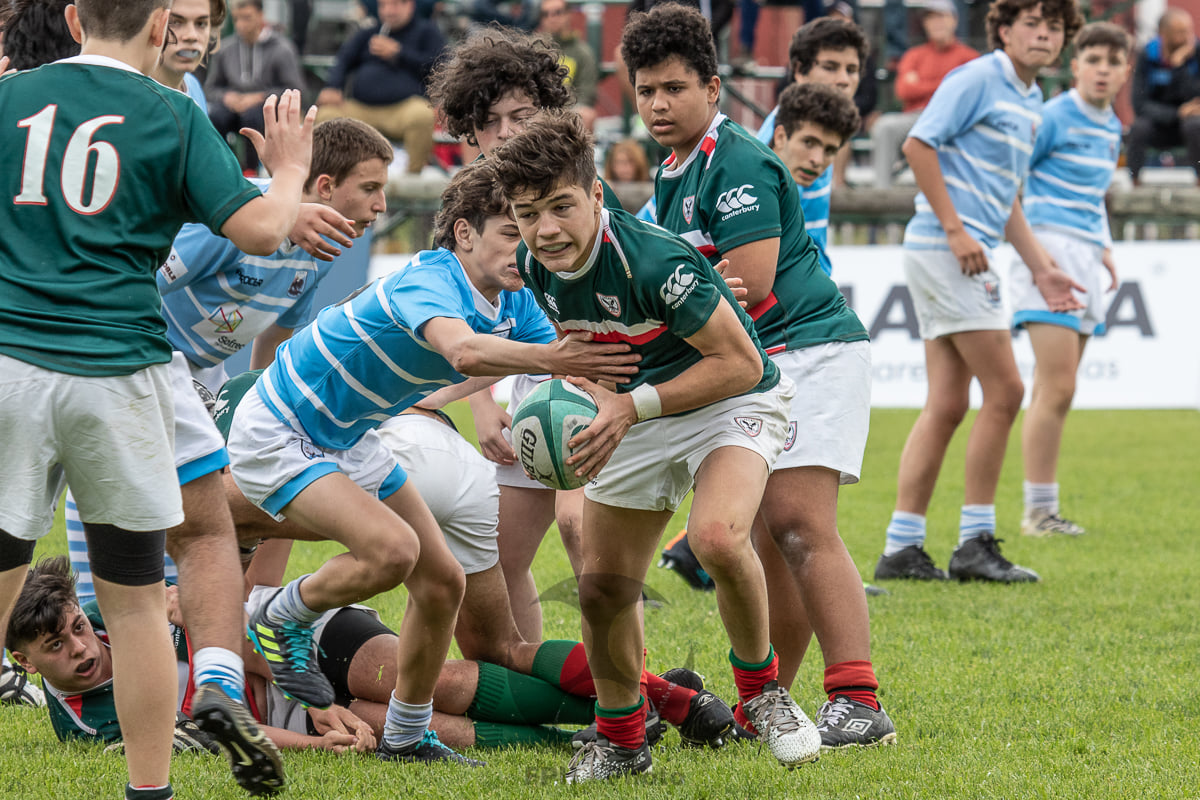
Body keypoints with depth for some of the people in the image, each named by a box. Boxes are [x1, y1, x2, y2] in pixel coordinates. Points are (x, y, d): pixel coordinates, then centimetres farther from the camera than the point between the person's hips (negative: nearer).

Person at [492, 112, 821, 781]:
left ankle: (762, 689, -8)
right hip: (635, 419, 7)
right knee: (603, 586, 3)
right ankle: (621, 739, 27)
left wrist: (634, 406, -29)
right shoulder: (536, 266, -9)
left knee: (719, 538, -33)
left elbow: (741, 364, -26)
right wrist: (595, 394, -7)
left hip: (730, 404, -7)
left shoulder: (654, 260, -32)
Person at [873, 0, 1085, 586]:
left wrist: (1041, 268, 22)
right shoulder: (977, 80, -9)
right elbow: (918, 145, -16)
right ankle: (975, 543, -2)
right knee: (1004, 390, -8)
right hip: (944, 249, -9)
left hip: (971, 256, 9)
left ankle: (902, 548, 7)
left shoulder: (1030, 102, 19)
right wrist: (955, 230, -18)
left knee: (946, 406, 7)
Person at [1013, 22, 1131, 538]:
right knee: (1057, 388, -13)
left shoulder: (1111, 128, 17)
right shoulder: (1053, 118, -8)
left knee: (1053, 392, 7)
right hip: (1051, 249, -8)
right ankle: (1039, 511, -10)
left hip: (1085, 261, 8)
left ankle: (1041, 511, 8)